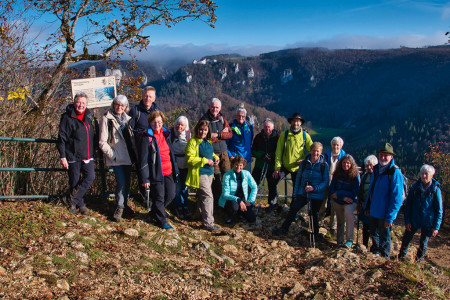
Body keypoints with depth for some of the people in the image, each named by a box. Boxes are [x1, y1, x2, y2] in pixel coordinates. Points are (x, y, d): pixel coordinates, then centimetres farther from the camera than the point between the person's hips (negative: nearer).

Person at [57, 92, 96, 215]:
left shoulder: (89, 116, 11)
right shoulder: (67, 117, -6)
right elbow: (61, 138, -7)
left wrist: (92, 153, 21)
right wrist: (63, 156, -12)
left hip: (87, 156, 5)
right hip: (73, 156, -5)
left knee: (90, 177, -10)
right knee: (75, 181, 3)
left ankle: (72, 199, 4)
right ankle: (80, 204, 21)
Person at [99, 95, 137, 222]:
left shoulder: (127, 119, 11)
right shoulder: (107, 119, -6)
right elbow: (102, 142, -8)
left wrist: (134, 152, 8)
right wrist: (112, 155, -14)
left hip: (128, 156, 6)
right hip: (117, 158, -6)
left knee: (127, 181, 12)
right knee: (121, 182, -12)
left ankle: (125, 203, 28)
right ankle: (119, 207, 3)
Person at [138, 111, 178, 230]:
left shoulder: (166, 135, 11)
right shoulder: (147, 138, -10)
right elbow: (143, 159, -12)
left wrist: (175, 169, 19)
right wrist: (145, 178, -14)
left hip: (168, 172, 7)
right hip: (156, 173, -7)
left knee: (171, 195, 11)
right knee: (159, 197, 2)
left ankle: (155, 212, 35)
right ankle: (162, 220, 22)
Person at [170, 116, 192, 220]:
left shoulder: (188, 134, 2)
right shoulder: (171, 133, -4)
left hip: (186, 165, 2)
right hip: (175, 164, -2)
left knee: (185, 186, 8)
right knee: (177, 187, 0)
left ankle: (185, 207, 19)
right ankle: (179, 207, 14)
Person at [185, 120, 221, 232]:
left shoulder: (208, 141, 13)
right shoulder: (192, 142, -11)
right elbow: (190, 159, -16)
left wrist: (215, 158, 6)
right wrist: (205, 161, -20)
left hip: (209, 172, 8)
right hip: (199, 173, -8)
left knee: (202, 196, 19)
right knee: (208, 196, -13)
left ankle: (203, 216, 33)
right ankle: (208, 223, -10)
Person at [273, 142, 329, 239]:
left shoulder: (324, 165, -4)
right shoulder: (304, 163, 5)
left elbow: (325, 182, -6)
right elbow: (298, 178, 10)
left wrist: (314, 188, -21)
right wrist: (295, 194, 7)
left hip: (317, 195, -2)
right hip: (303, 193, 3)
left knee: (313, 213, 0)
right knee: (293, 208, -8)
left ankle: (315, 233, 25)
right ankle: (284, 229, 5)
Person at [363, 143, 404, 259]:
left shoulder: (395, 173, -18)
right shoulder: (376, 169, 5)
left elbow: (397, 198, -20)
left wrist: (390, 217, -21)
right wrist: (367, 206, 16)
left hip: (385, 214, -6)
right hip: (374, 211, 7)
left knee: (384, 238, 10)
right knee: (374, 234, 22)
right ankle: (375, 253, 43)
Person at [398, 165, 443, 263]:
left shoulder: (435, 189, -10)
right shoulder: (415, 187, -5)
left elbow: (439, 210, -5)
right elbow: (408, 205, 1)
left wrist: (436, 227, -8)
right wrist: (407, 221, -4)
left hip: (427, 222, -2)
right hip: (414, 220, 2)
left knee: (423, 243, 12)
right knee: (406, 238, 9)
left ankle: (418, 261, 30)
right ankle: (401, 257, 29)